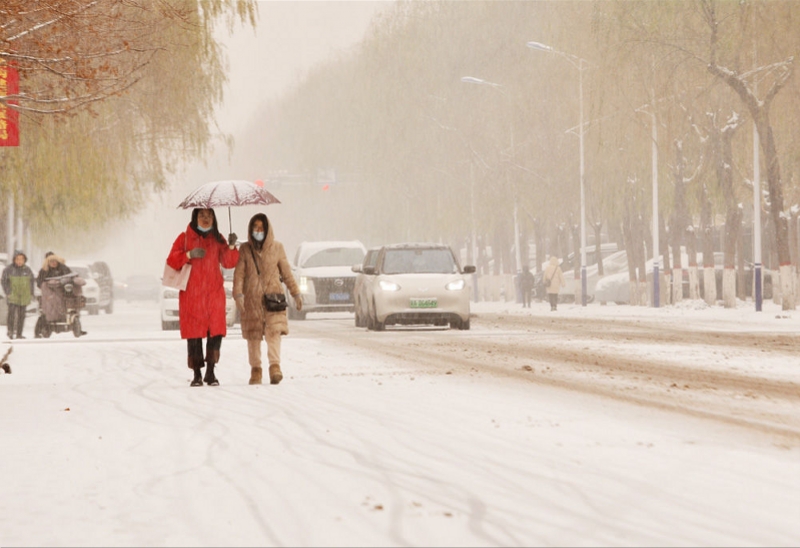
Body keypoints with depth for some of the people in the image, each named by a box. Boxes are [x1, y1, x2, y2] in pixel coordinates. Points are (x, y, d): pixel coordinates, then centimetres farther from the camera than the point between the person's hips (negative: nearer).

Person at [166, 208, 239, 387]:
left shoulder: (217, 239, 14)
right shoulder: (184, 238, 6)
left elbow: (228, 262, 8)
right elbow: (171, 261, 1)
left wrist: (231, 247, -9)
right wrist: (189, 255, -14)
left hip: (214, 293, 2)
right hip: (191, 295, -2)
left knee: (216, 332, -8)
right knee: (194, 334, -4)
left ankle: (210, 372, -1)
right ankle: (197, 374, 2)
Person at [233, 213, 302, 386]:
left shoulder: (277, 247, 5)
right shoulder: (245, 249, 4)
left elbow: (286, 273, 11)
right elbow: (239, 273, -3)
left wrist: (296, 294, 10)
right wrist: (238, 294, -16)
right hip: (251, 298, 1)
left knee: (274, 331, -16)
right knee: (253, 335, 5)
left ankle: (275, 366, -24)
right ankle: (255, 369, 14)